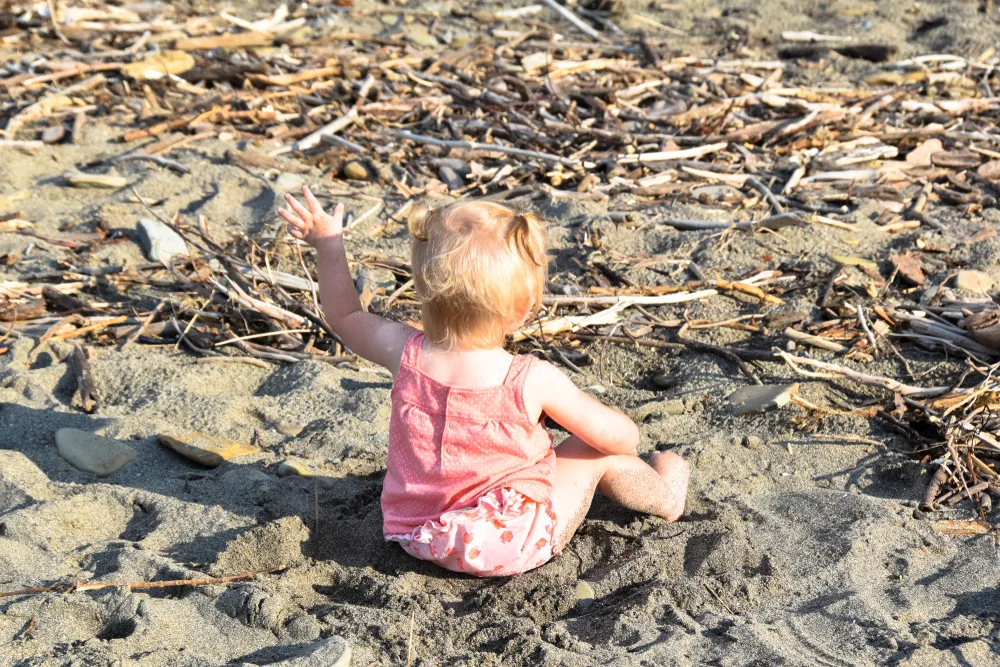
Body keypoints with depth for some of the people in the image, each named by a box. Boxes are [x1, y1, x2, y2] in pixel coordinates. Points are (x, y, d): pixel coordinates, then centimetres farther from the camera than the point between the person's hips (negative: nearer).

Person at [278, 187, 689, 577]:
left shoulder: (405, 356, -17)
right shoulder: (534, 381, -27)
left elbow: (345, 317, 5)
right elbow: (621, 437, -15)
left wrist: (328, 245, 12)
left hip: (420, 536, 5)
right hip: (513, 546, -5)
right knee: (598, 455, 12)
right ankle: (665, 496, 37)